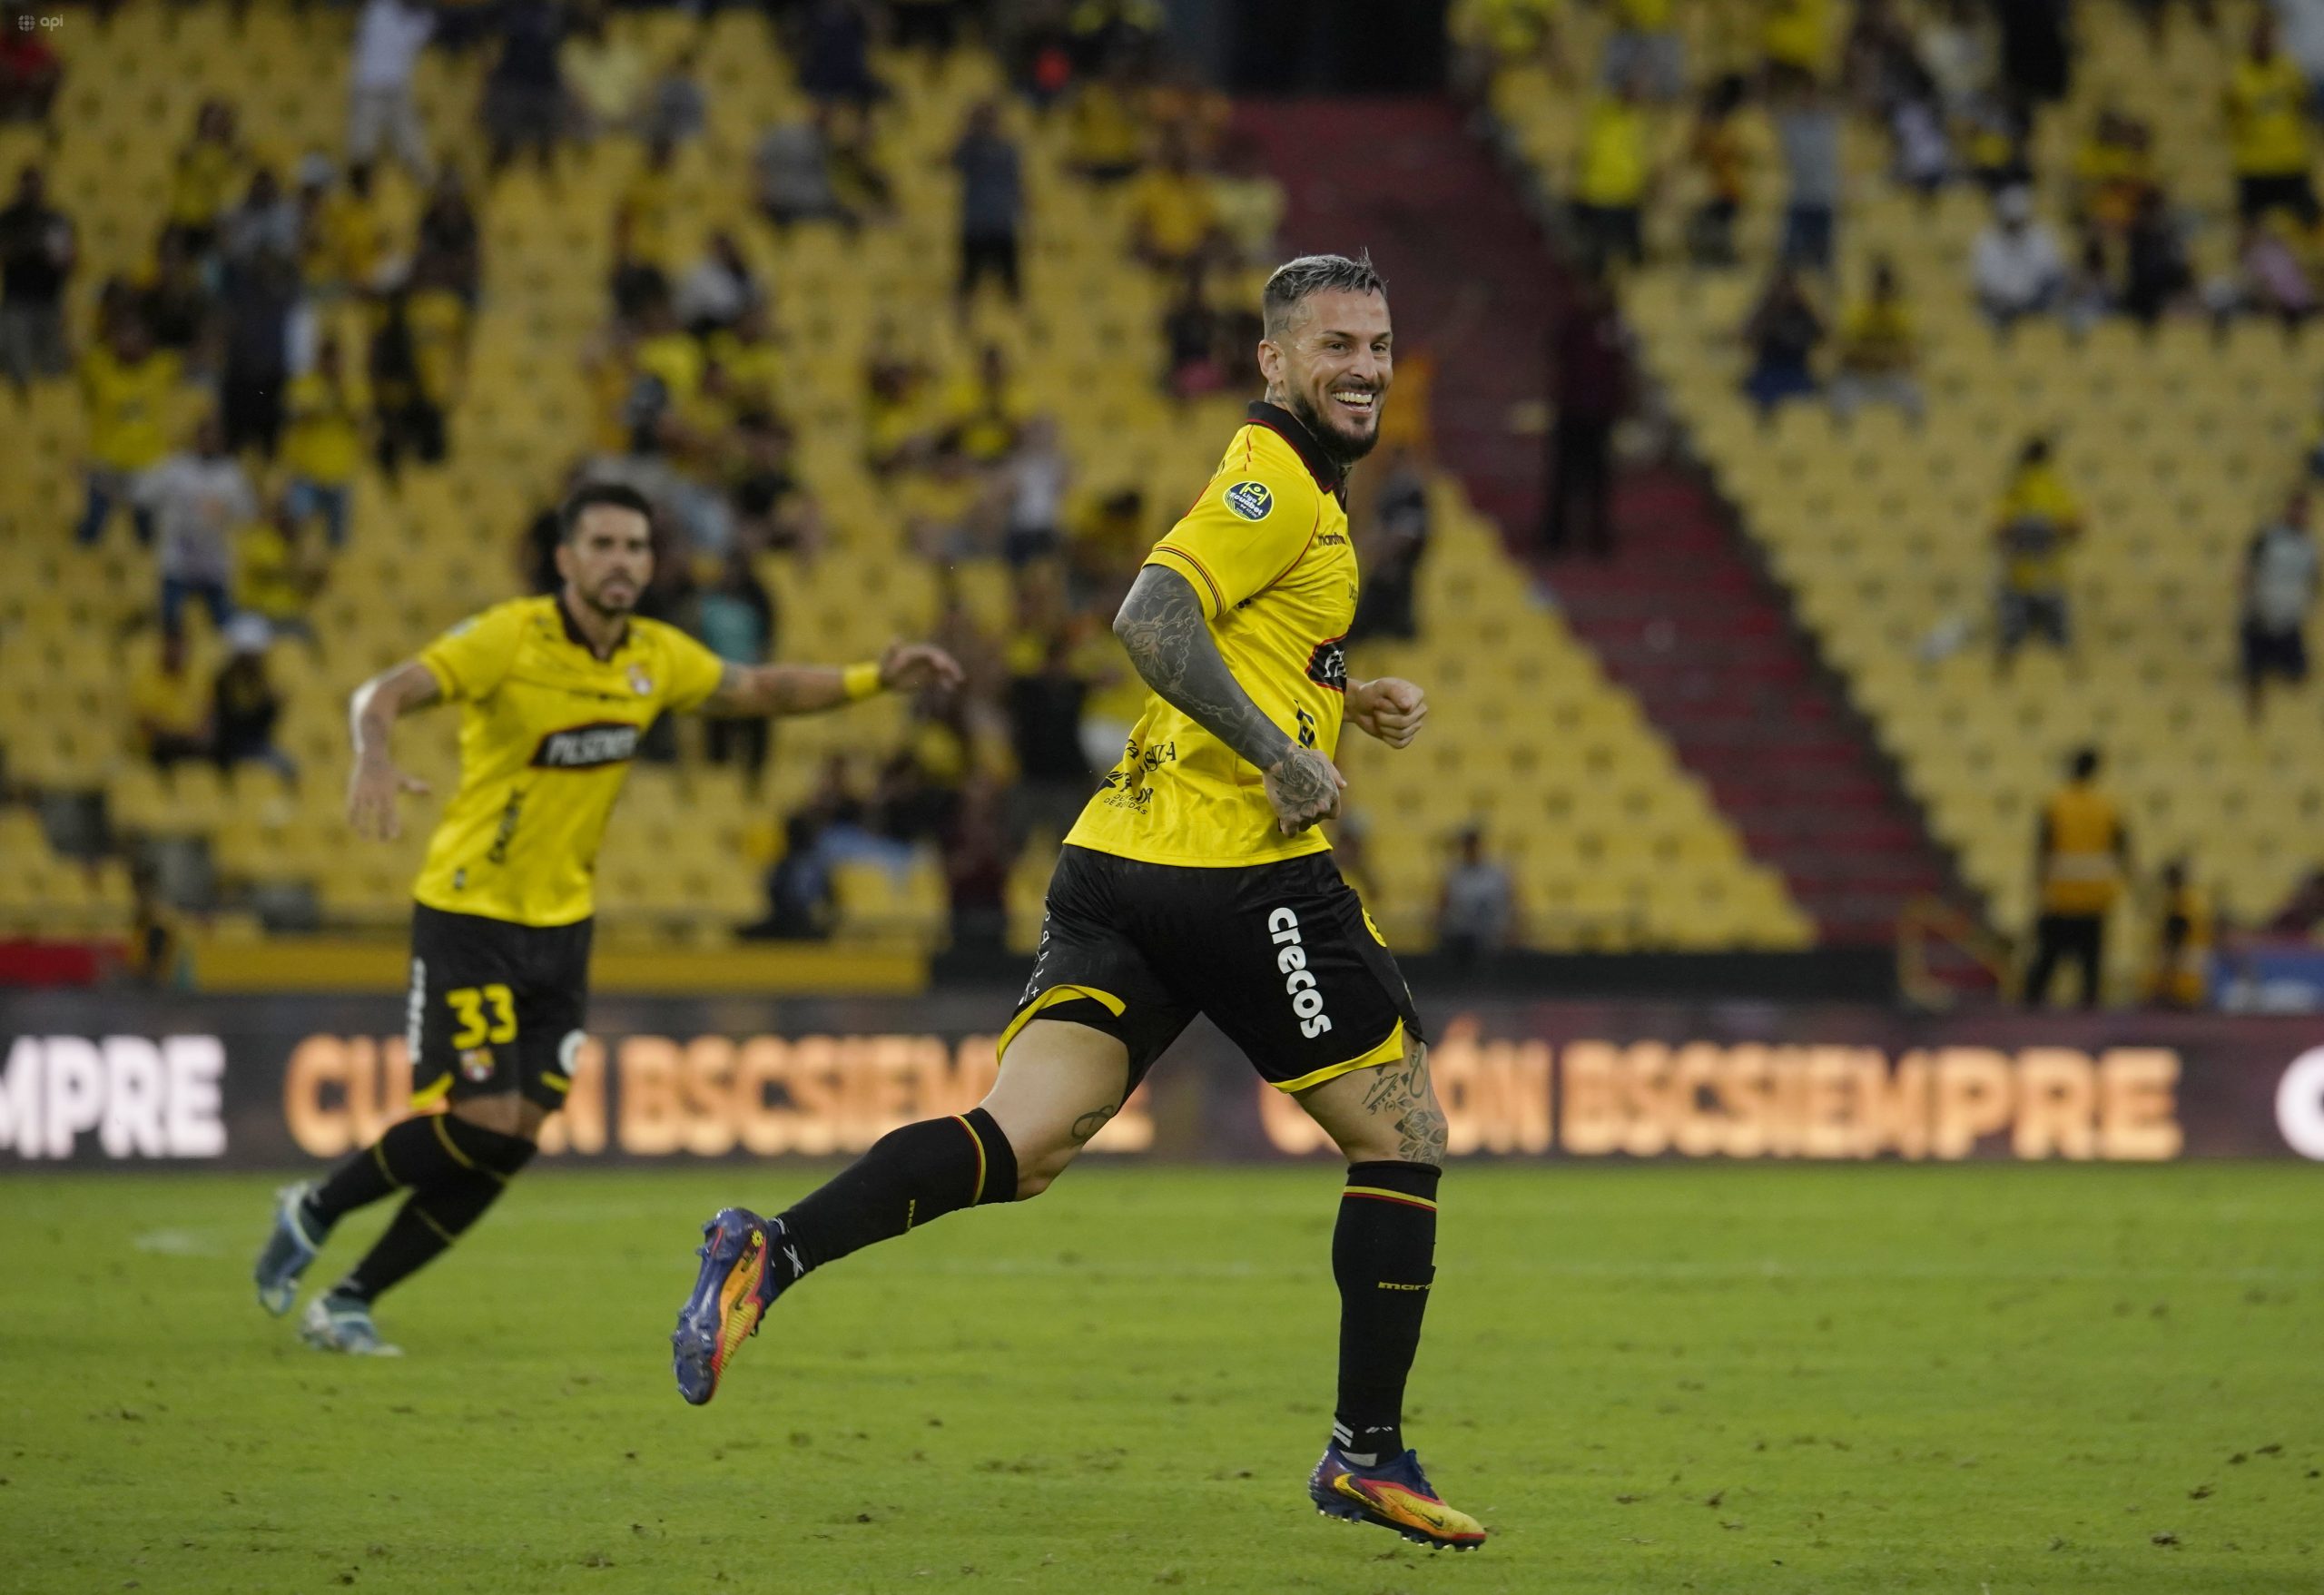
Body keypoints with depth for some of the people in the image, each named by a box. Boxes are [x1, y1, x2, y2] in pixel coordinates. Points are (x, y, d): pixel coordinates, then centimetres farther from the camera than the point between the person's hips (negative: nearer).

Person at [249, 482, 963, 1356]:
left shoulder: (657, 657, 3)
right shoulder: (511, 638, -16)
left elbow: (759, 689, 17)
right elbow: (386, 692, -26)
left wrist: (874, 678, 4)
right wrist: (374, 759, -48)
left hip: (561, 927, 6)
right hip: (469, 916, -6)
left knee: (512, 1141, 1)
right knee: (480, 1119, -15)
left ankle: (349, 1301, 13)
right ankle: (314, 1210, 10)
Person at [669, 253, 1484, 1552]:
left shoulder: (1288, 489, 24)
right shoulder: (1276, 486, -8)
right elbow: (1152, 618, -22)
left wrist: (1345, 702, 24)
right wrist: (1279, 751, -22)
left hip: (1127, 864, 9)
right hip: (1241, 870, -9)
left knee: (1020, 1149, -4)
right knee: (1404, 1136, 5)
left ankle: (774, 1252, -22)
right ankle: (1369, 1449, 7)